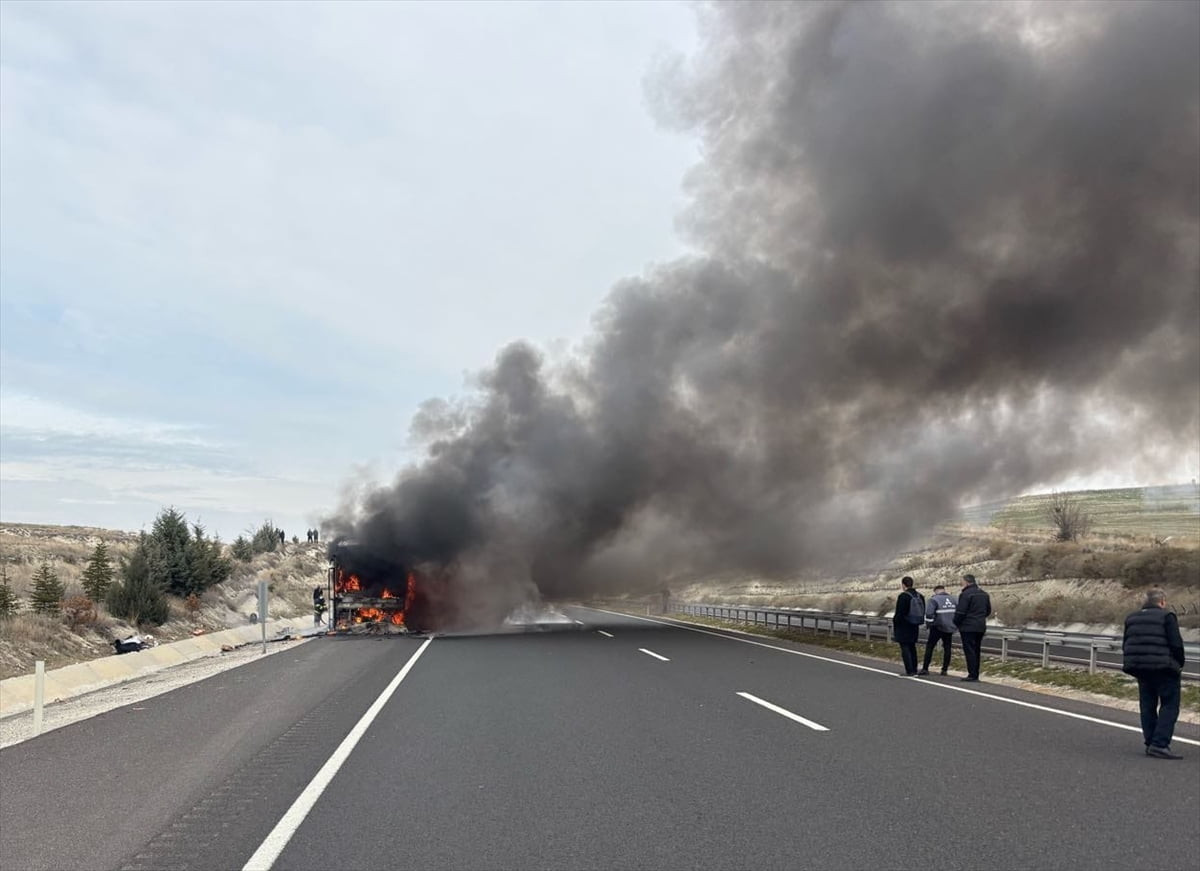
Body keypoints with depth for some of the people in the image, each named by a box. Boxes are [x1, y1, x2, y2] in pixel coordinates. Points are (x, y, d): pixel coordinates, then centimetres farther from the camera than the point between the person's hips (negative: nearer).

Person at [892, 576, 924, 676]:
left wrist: (894, 625, -7)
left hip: (903, 627, -8)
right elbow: (923, 612, 15)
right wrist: (917, 623, 18)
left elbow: (899, 613, -17)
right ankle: (914, 670, 19)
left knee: (905, 648, -4)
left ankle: (909, 671, -7)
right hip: (914, 627, 8)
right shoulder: (919, 596, 9)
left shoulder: (903, 596, -16)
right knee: (912, 647, 16)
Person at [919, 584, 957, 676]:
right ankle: (945, 669, 11)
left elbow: (929, 613, -16)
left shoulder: (934, 599, -11)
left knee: (929, 647, 3)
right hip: (950, 628, 5)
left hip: (937, 627, -5)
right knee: (947, 648, 11)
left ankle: (925, 669, 2)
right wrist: (954, 623, 19)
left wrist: (929, 624, -2)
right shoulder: (954, 599, 8)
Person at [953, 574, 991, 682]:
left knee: (969, 650, -5)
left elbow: (960, 612, -16)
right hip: (981, 627, 8)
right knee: (976, 651, 13)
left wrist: (956, 623, -2)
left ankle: (972, 675, -7)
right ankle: (976, 674, 16)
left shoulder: (966, 594, -14)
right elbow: (988, 611, 20)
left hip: (968, 627, -8)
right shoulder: (984, 594, 13)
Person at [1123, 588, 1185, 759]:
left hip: (1139, 668, 6)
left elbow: (1125, 645, 15)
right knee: (1170, 704, -2)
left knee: (1147, 705, 14)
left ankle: (1150, 743, 15)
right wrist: (1179, 663, 3)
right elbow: (1176, 644, -11)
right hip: (1163, 668, -6)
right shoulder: (1166, 617, -7)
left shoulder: (1131, 618, 13)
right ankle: (1159, 744, -12)